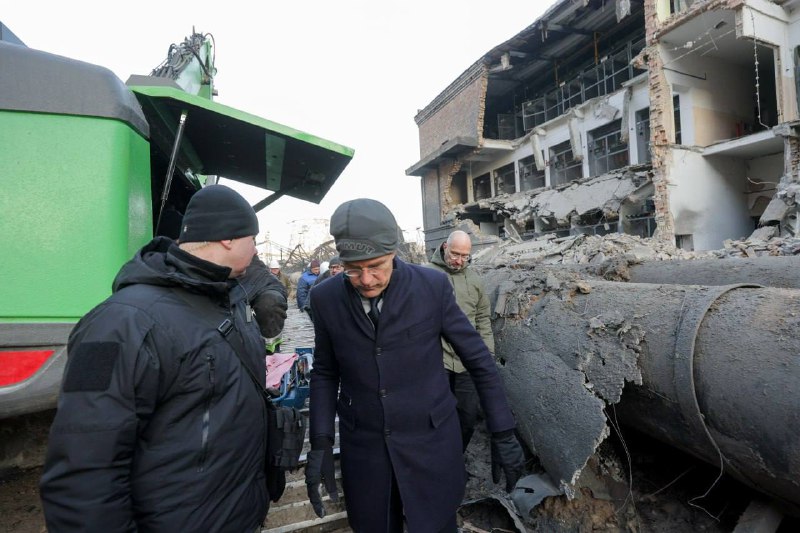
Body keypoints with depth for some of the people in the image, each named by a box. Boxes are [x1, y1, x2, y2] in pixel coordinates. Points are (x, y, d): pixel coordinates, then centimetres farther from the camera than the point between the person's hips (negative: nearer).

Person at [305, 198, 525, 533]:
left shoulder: (433, 285, -14)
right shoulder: (326, 298, -8)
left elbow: (478, 359, -6)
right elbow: (325, 372, 4)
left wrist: (503, 434, -2)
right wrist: (320, 444, -3)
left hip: (431, 440, -1)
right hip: (361, 446, 2)